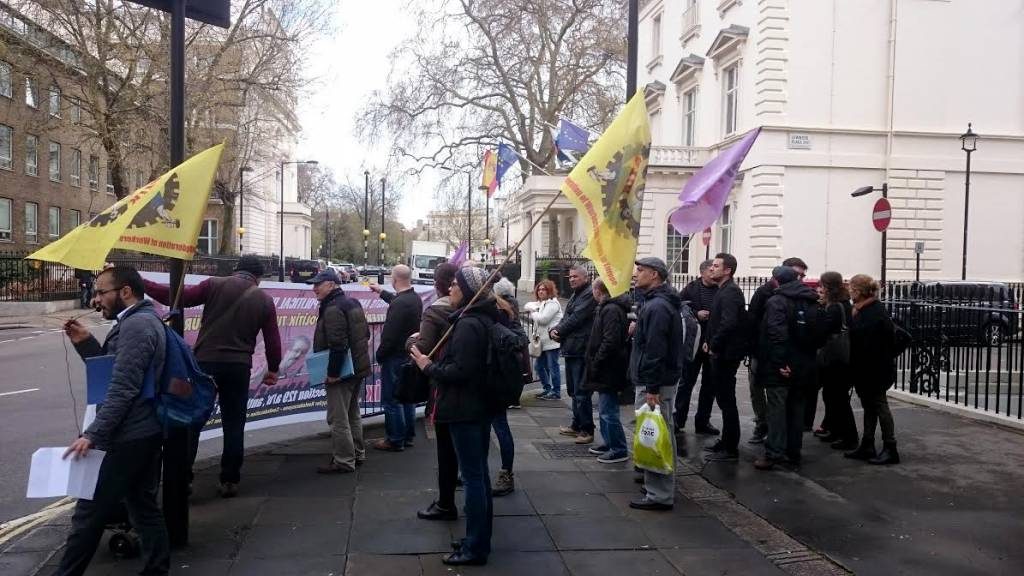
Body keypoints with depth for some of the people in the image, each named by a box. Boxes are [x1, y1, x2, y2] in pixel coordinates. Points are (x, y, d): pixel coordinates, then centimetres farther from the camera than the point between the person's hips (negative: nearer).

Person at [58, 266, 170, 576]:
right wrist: (85, 343, 6)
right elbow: (113, 370, 19)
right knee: (143, 504, 14)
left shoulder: (135, 325, -17)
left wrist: (92, 434, -25)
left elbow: (122, 388, -24)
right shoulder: (145, 320, 16)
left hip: (126, 437, -10)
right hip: (145, 432, 10)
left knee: (89, 512, 1)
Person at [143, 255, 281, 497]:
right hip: (239, 367, 1)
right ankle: (229, 480, 11)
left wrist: (141, 283, 2)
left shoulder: (215, 285, 0)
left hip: (206, 361, -1)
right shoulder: (265, 300, 6)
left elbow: (176, 297, -7)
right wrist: (273, 369, 21)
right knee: (234, 425, 10)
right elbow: (272, 340, 7)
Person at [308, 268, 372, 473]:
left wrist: (333, 372, -22)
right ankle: (357, 454, 30)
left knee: (338, 418, -3)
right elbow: (365, 334, 18)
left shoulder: (333, 309, -19)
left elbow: (337, 345, -26)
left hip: (341, 371, -11)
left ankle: (343, 461, 2)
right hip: (359, 368, 11)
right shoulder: (352, 303, 13)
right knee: (352, 414, 20)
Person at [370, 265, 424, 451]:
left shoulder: (399, 304, -24)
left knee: (391, 400, 0)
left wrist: (380, 355, -10)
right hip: (410, 354, 9)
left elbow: (390, 334, -24)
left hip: (395, 357, -9)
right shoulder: (415, 299, 6)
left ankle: (395, 440, 6)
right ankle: (408, 436, 25)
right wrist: (381, 292, 43)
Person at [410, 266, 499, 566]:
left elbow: (459, 371, -25)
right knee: (479, 472, 16)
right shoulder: (487, 319, 11)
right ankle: (481, 538, 28)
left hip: (465, 410, -10)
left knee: (472, 476, -2)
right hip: (482, 406, 10)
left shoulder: (468, 324, -20)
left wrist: (428, 366, -11)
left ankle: (475, 548, 7)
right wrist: (435, 363, 14)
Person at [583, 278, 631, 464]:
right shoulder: (606, 308, 14)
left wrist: (595, 363, -19)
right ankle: (608, 443, 31)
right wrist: (595, 363, 15)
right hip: (606, 370, 11)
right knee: (605, 408, 19)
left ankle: (619, 450, 3)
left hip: (608, 370, -11)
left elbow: (610, 342, -26)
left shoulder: (611, 310, -19)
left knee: (608, 410, -4)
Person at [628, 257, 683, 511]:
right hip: (664, 380, 11)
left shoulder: (657, 307, -19)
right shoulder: (656, 302, 16)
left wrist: (652, 388, -24)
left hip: (654, 383, -11)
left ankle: (659, 495, 0)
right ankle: (661, 488, 27)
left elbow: (655, 351, -23)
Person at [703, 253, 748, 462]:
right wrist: (711, 342, 9)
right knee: (724, 399, 16)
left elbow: (728, 323, -28)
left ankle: (731, 449, 2)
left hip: (726, 355, -10)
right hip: (722, 353, 10)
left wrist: (714, 345, -17)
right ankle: (727, 442, 27)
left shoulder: (730, 292, -16)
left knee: (727, 400, -4)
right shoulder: (724, 290, 16)